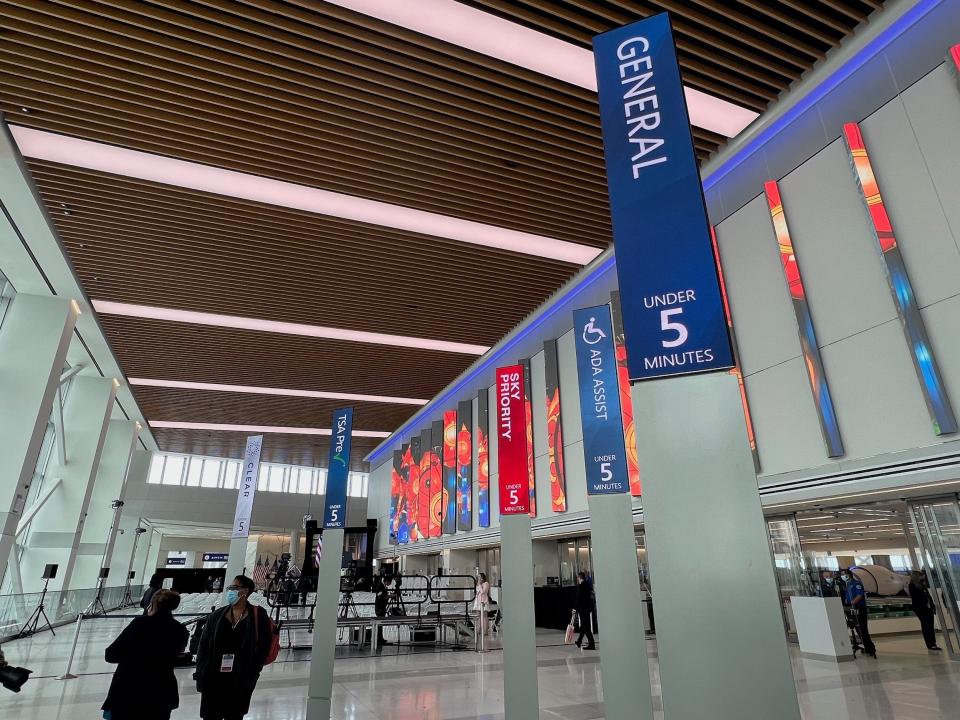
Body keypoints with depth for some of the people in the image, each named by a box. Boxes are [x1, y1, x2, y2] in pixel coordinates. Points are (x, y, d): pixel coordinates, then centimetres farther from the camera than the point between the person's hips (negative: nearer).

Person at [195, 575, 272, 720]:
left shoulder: (258, 615, -5)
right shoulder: (216, 615, 5)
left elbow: (263, 647, -6)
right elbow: (203, 646, 4)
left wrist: (251, 673, -12)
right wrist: (202, 674, -4)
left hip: (241, 681, -2)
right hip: (213, 678, 3)